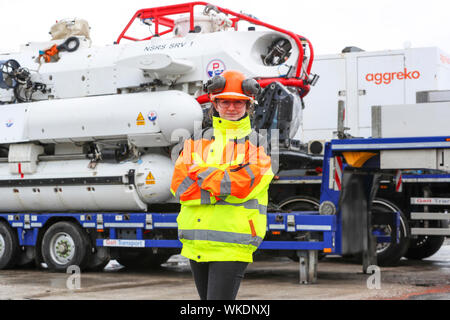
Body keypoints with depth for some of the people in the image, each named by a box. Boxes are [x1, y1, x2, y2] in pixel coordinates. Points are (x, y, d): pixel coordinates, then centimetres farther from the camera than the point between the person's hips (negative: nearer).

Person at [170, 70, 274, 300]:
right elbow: (179, 186, -3)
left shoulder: (258, 144, 3)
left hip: (233, 244, -5)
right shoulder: (197, 141, 12)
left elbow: (243, 183, -15)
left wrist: (200, 173, -7)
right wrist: (224, 187, -11)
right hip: (196, 242, 5)